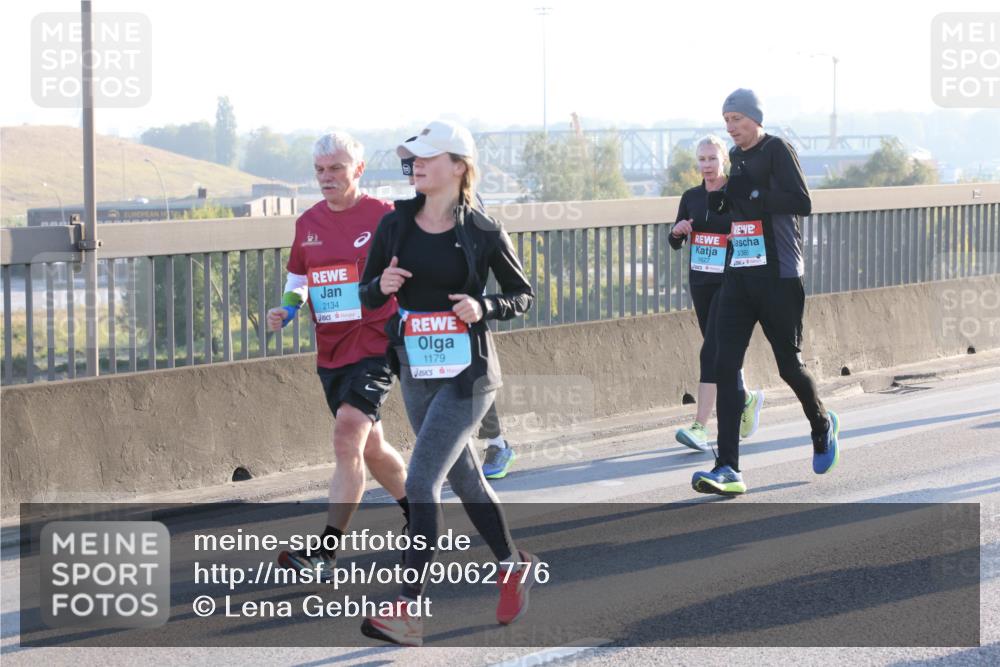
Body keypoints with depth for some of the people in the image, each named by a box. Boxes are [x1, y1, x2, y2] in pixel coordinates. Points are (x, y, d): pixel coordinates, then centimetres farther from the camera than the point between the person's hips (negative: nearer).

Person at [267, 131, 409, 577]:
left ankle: (324, 552, -22)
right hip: (330, 352, 7)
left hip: (374, 345, -7)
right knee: (370, 447, 17)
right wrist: (286, 311, 2)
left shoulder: (383, 216, -7)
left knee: (348, 435, -20)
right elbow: (298, 280, 20)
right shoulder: (308, 223, 9)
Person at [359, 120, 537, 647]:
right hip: (416, 372, 5)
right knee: (464, 480, 17)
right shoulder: (395, 225, 3)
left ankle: (409, 609, -15)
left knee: (421, 481, -15)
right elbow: (367, 292, 11)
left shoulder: (482, 232, -7)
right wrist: (382, 285, -11)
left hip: (466, 372, -5)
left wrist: (484, 308, -15)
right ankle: (514, 565, 39)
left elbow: (523, 295, 4)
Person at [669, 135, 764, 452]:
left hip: (730, 283, -6)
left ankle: (700, 427, -19)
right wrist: (677, 231, -12)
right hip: (700, 281, 6)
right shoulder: (691, 197, 7)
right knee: (722, 351, 15)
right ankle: (747, 399, 40)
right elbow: (676, 244, 10)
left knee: (711, 352, -15)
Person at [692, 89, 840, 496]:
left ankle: (822, 426, 35)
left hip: (778, 276, -6)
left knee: (789, 364, 3)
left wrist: (752, 194, -24)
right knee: (726, 365, -7)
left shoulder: (776, 150, -8)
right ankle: (728, 469, -11)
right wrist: (720, 200, 3)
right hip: (738, 275, 6)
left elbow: (802, 204, -18)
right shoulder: (736, 156, 15)